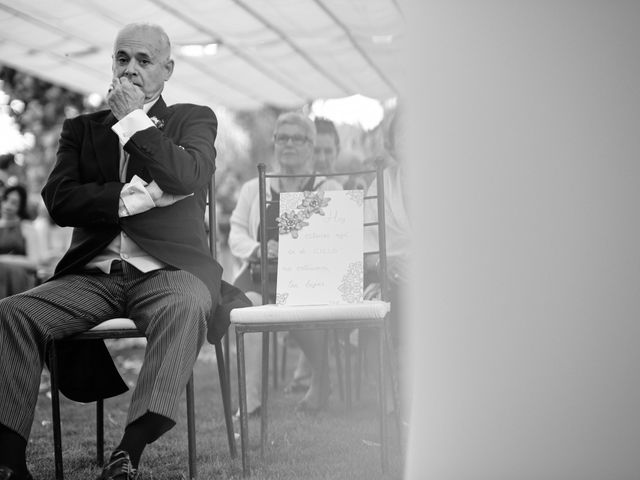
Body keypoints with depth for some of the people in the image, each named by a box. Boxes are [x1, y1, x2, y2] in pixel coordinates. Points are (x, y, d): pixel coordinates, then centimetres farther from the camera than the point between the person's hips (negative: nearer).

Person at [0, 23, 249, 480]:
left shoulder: (194, 119, 15)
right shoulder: (81, 128, 21)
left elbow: (187, 176, -8)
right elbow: (58, 199, 4)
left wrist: (134, 120, -1)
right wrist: (133, 198, -8)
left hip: (165, 271, -3)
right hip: (93, 275, 3)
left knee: (187, 307, -38)